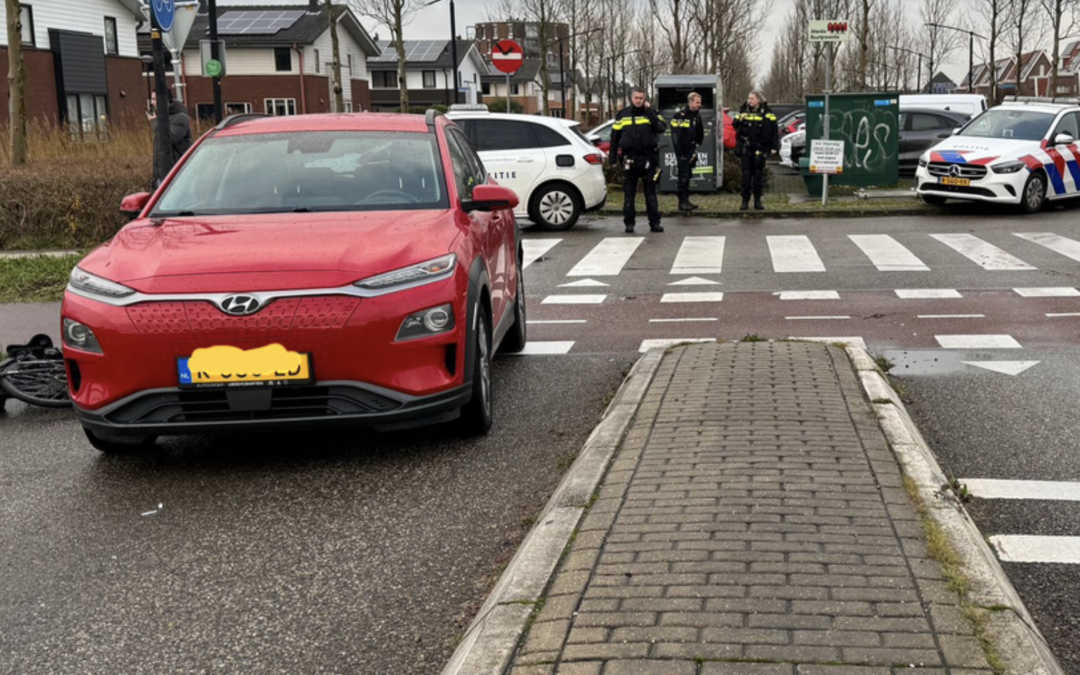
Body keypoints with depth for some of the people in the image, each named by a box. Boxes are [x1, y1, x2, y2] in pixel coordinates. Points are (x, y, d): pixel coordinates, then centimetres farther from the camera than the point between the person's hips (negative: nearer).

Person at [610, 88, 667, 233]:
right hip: (629, 159, 1)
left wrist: (649, 111, -13)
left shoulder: (650, 113, 4)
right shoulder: (623, 115, 7)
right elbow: (615, 136, 10)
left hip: (648, 159, -1)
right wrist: (612, 156, 5)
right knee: (629, 193, 4)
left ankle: (654, 222, 6)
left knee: (651, 193, 3)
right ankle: (629, 223, 10)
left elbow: (661, 128, -13)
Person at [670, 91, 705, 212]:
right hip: (682, 151, -7)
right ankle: (682, 202, -6)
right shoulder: (680, 116, -13)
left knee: (688, 176, 11)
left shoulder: (697, 116, 11)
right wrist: (680, 154, -18)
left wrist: (696, 146, 10)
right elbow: (676, 137, -16)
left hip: (691, 151, 7)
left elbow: (700, 134, 21)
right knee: (683, 176, -9)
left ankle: (686, 200, 16)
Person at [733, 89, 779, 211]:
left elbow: (774, 131, -2)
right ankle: (745, 201, 6)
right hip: (746, 148, 2)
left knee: (758, 174, 5)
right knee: (746, 174, 1)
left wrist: (774, 146, -8)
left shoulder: (766, 113, -2)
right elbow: (735, 125, 10)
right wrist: (739, 120, -13)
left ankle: (757, 201, 13)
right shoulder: (744, 111, 7)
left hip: (760, 148, -2)